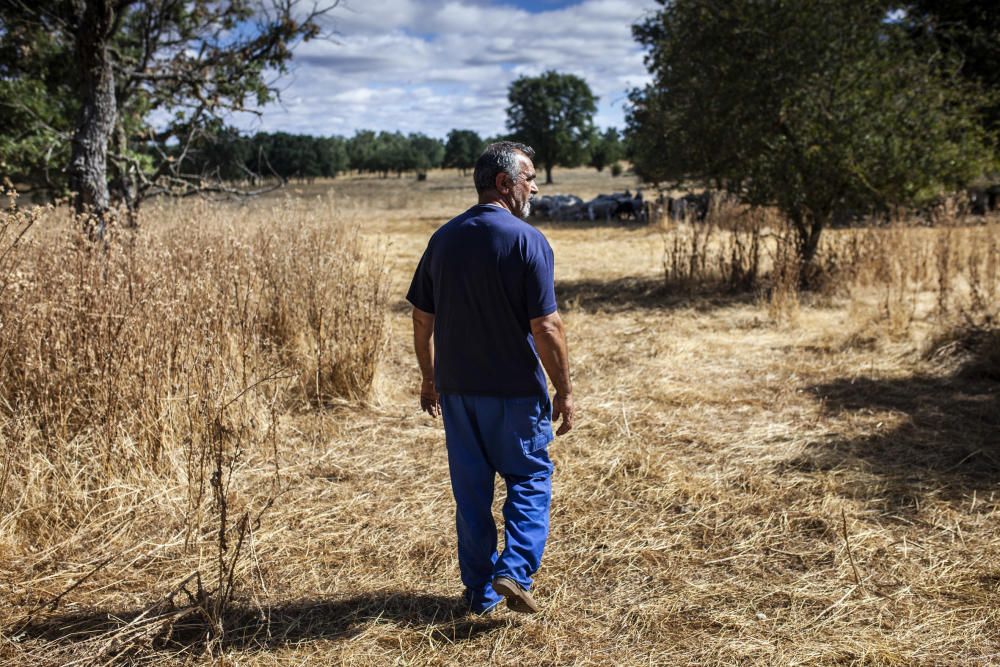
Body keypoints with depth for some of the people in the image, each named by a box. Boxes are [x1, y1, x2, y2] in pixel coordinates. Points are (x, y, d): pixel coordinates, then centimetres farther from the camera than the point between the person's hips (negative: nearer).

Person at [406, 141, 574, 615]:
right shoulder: (527, 241, -13)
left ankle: (481, 591, 21)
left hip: (456, 387, 5)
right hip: (515, 389, -5)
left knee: (470, 488, 13)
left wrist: (429, 378, 19)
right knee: (529, 477, 13)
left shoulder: (443, 238, 4)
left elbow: (422, 318, 8)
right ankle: (515, 570, -1)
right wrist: (564, 390, -6)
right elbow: (546, 327, -16)